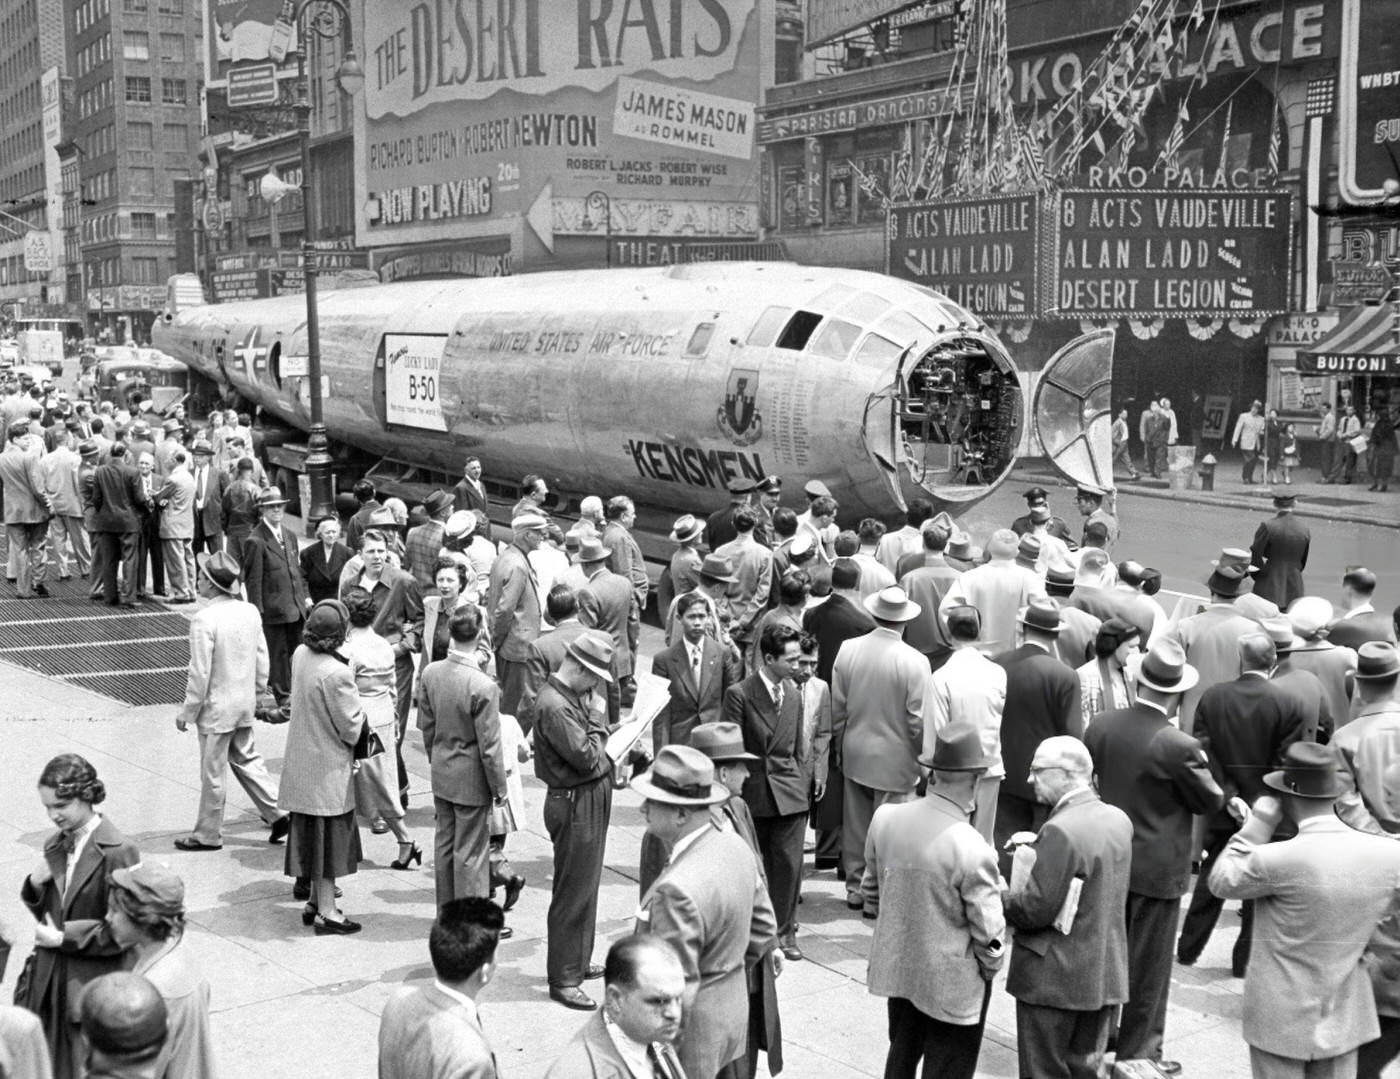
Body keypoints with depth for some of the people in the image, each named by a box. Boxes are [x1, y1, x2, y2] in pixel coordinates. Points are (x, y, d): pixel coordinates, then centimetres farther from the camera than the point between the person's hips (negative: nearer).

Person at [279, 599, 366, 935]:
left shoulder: (300, 655, -4)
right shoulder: (336, 673, -27)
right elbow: (351, 727, -19)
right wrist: (361, 715, 1)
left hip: (301, 762, 8)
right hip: (328, 766, -8)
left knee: (309, 832, 18)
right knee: (330, 836, 4)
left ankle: (315, 900, 30)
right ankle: (326, 911, 12)